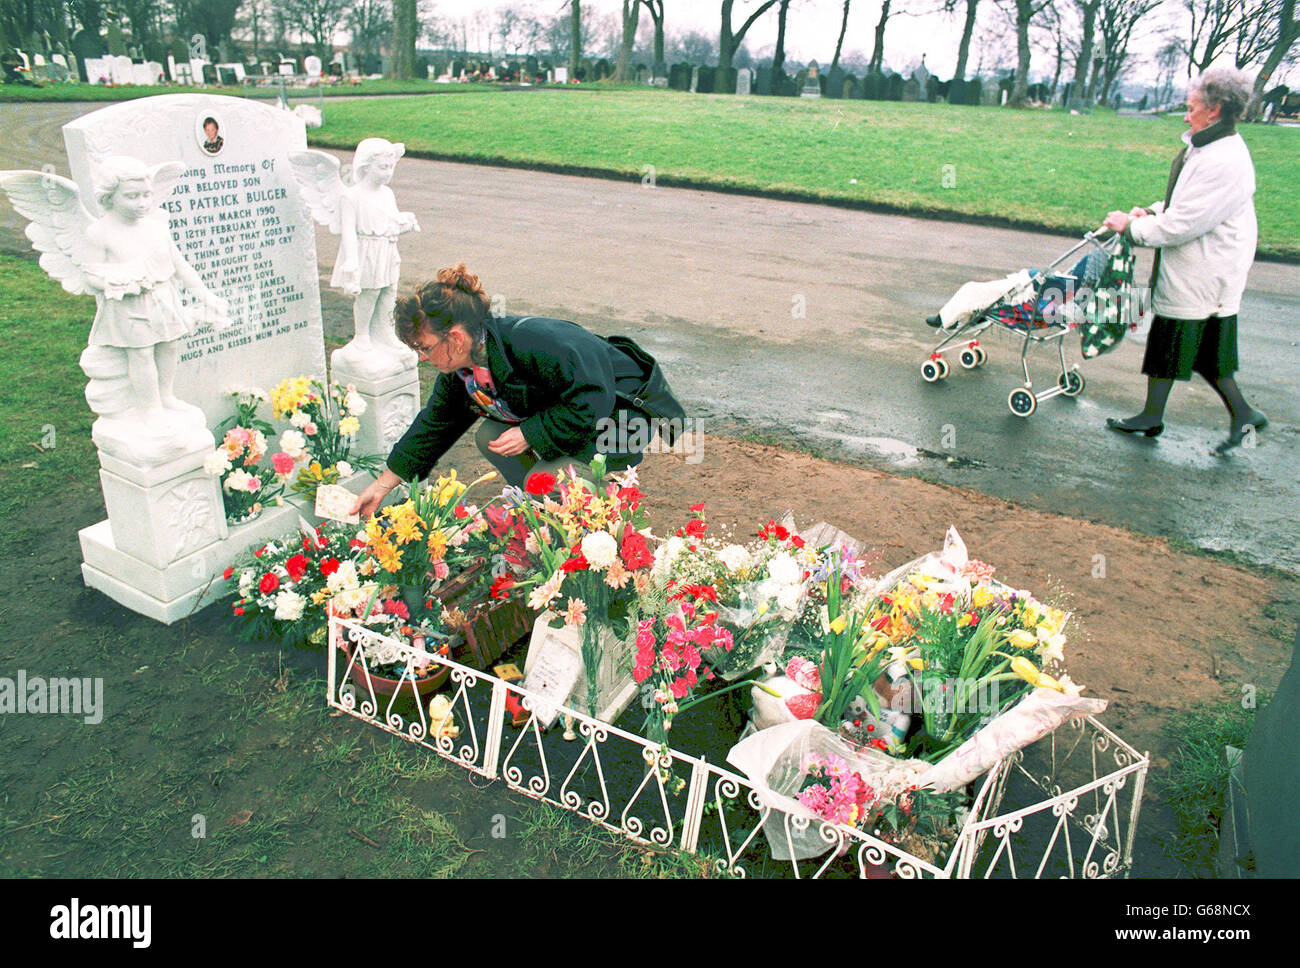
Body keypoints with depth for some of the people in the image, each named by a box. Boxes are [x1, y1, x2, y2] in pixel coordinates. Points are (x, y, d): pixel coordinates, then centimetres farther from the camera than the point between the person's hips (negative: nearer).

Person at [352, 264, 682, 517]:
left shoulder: (536, 345, -34)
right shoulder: (459, 369, -5)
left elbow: (593, 401, -32)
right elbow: (434, 426, 8)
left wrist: (531, 434, -28)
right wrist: (382, 486, 10)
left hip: (627, 413, -9)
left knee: (543, 479, -24)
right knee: (489, 437, -4)